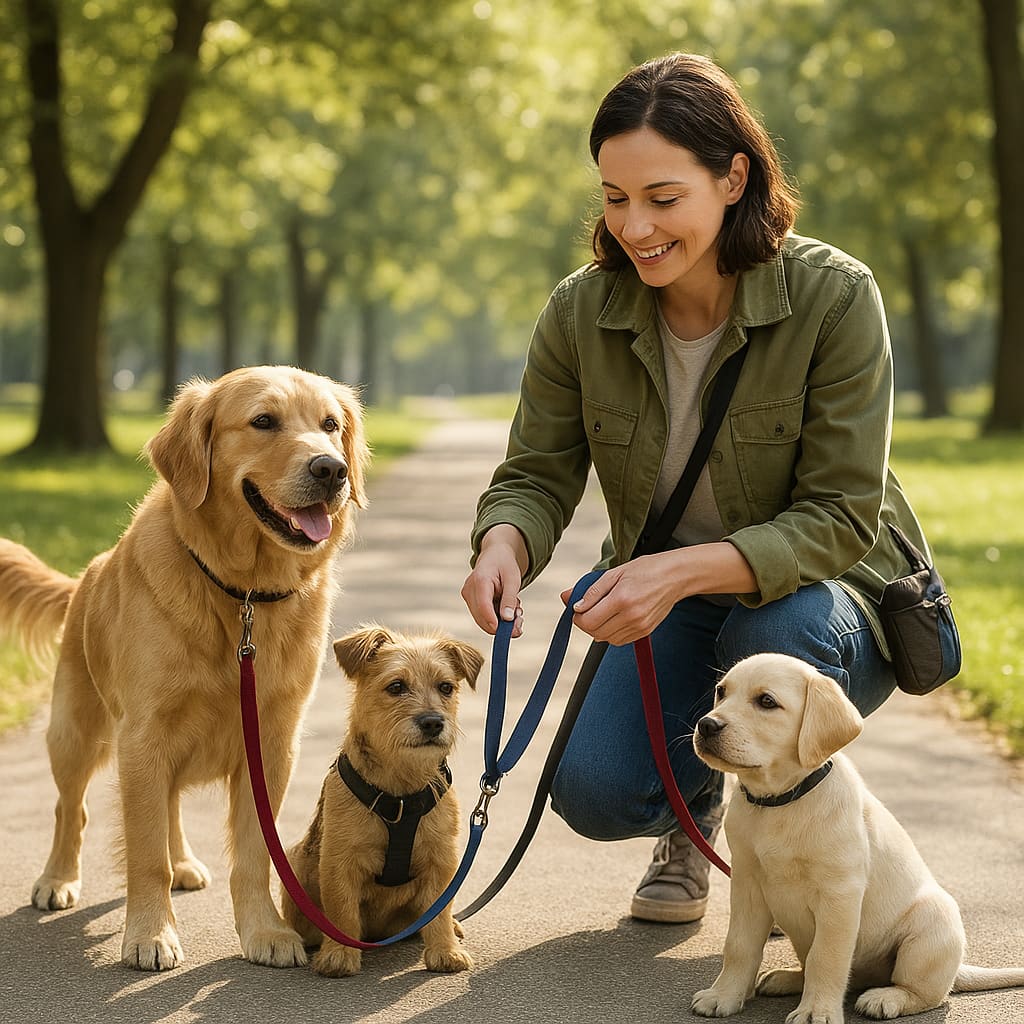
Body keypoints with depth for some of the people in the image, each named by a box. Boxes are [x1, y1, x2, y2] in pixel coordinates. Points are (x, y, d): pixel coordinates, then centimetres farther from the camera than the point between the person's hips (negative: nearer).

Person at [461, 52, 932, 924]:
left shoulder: (835, 297, -22)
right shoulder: (582, 311, -10)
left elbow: (840, 517, -23)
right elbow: (538, 474, -6)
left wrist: (686, 569, -38)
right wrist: (504, 544, -31)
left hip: (824, 598, -2)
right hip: (669, 603, 3)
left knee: (778, 630, -38)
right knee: (596, 791, -23)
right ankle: (695, 813, 17)